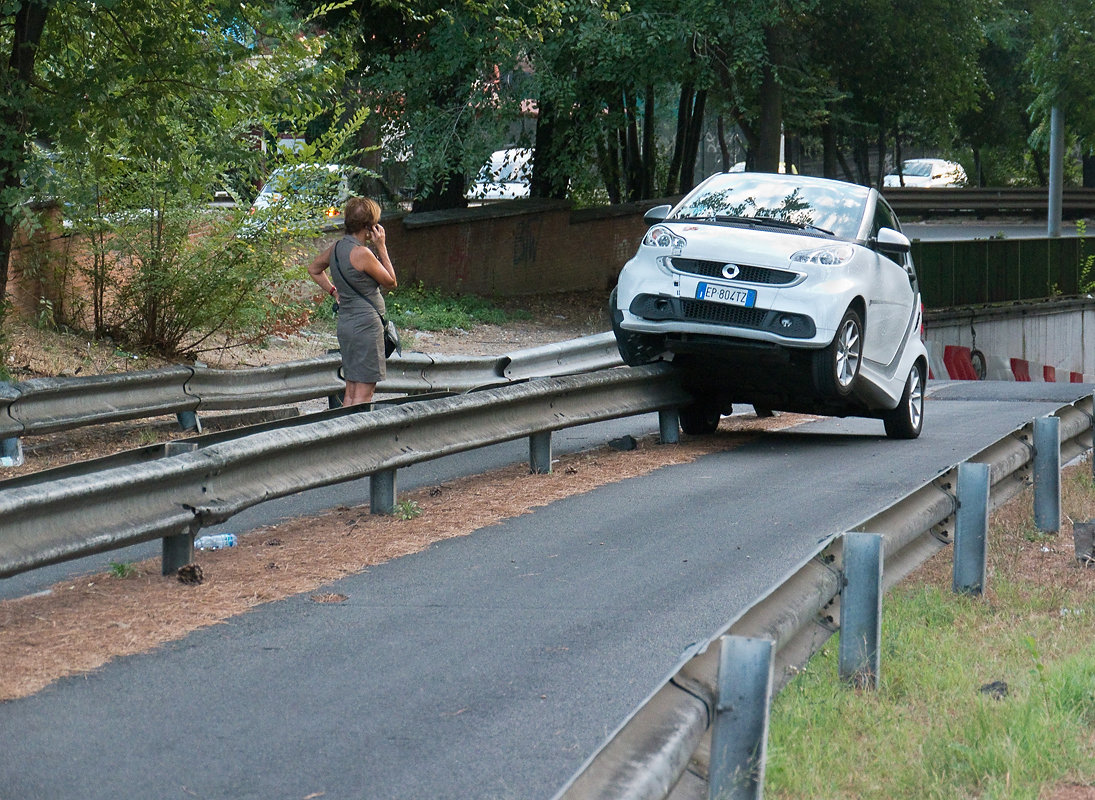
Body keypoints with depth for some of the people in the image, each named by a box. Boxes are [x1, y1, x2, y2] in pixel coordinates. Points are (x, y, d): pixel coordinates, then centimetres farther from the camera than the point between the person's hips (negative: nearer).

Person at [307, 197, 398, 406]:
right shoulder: (361, 253, -18)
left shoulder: (337, 247, 7)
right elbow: (391, 282, -6)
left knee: (351, 392, 13)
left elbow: (314, 269, 26)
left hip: (346, 323, 9)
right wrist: (381, 247, -4)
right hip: (367, 324, -9)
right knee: (364, 392, -7)